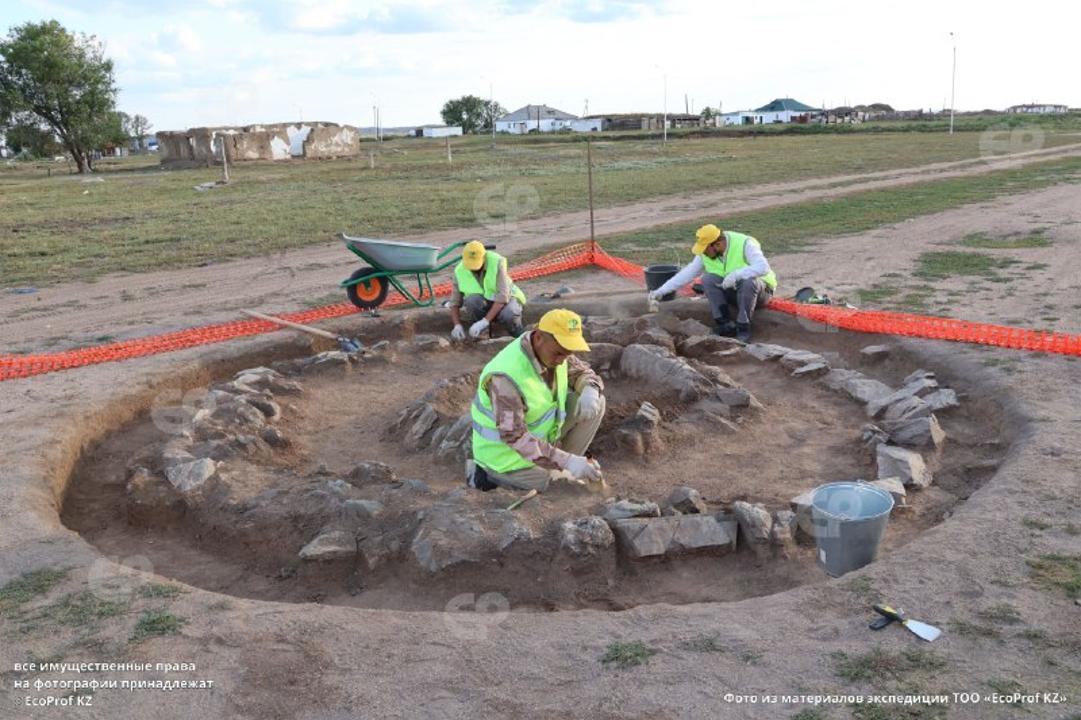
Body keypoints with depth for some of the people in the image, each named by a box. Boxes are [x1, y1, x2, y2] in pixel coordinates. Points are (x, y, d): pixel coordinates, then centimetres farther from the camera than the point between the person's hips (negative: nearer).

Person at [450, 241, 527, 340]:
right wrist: (457, 325, -30)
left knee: (508, 315, -36)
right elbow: (455, 302, -11)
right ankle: (483, 333, -8)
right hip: (483, 304, 2)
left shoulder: (497, 262, -26)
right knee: (472, 300, -32)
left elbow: (503, 296, -32)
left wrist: (484, 321, -39)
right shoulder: (460, 271, -16)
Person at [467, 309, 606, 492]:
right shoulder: (506, 375, -34)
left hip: (539, 434, 8)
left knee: (596, 403, -4)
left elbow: (583, 371, 6)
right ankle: (490, 474, 0)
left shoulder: (553, 350, -10)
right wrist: (567, 462, -39)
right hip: (506, 451, -7)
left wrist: (589, 391, -19)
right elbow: (514, 437, -35)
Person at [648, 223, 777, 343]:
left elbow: (763, 267, -35)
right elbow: (688, 273, -3)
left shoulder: (744, 244, -25)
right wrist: (661, 291, -8)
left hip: (759, 290, -5)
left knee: (748, 282, -39)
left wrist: (735, 275, -44)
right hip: (733, 291, 5)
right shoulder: (705, 254, -8)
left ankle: (743, 329, -27)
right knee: (708, 279, -20)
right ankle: (726, 325, -20)